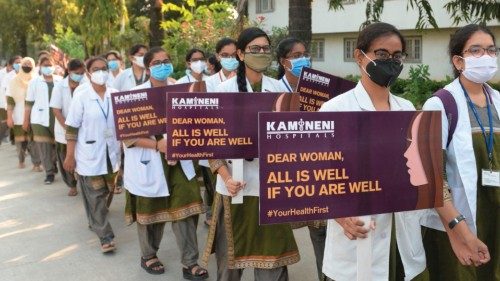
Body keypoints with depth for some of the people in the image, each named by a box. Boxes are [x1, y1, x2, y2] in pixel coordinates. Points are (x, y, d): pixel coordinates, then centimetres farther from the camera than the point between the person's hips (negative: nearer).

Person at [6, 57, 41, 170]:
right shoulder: (14, 81, 4)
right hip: (19, 117, 2)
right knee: (20, 140, 11)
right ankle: (21, 161, 28)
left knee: (33, 140, -6)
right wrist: (9, 117, -6)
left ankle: (37, 164, -2)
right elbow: (10, 100, 1)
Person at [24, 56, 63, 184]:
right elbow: (29, 103, 6)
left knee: (57, 144, 7)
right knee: (44, 146, -2)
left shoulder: (60, 80, 5)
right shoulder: (34, 82, 5)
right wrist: (26, 120, 5)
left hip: (57, 118, 1)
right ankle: (49, 172, 4)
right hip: (40, 119, 0)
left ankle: (54, 165, 30)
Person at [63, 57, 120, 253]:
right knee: (95, 196, -1)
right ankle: (105, 236, 5)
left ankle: (95, 221, 42)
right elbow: (72, 128, -8)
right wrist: (70, 156, -9)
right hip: (90, 154, -4)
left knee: (106, 192, 17)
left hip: (111, 152, 4)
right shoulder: (81, 96, -11)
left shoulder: (115, 95, -1)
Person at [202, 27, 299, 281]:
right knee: (231, 251, 9)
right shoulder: (226, 89, -2)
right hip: (237, 182, -2)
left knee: (272, 250, 7)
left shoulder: (278, 88, 7)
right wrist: (226, 178, -15)